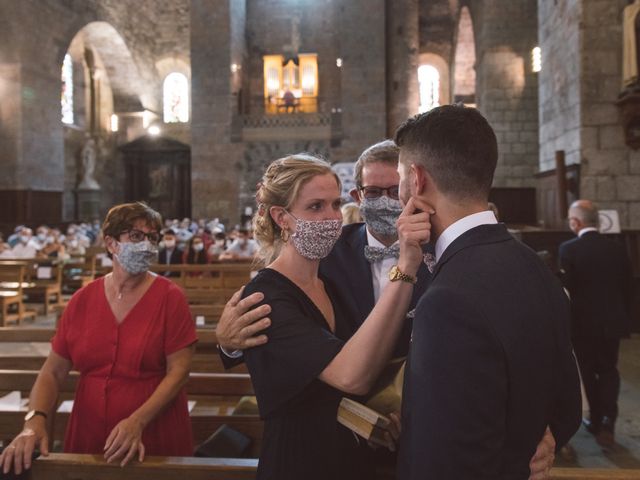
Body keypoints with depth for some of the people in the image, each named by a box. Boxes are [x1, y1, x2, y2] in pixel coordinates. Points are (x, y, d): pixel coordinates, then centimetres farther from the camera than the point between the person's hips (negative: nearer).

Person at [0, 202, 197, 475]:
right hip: (88, 439, 3)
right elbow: (53, 371, 4)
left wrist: (138, 421, -22)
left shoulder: (169, 297, -8)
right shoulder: (82, 300, 2)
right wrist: (35, 421, -12)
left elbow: (179, 369, -12)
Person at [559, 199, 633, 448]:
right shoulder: (617, 248, -2)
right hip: (613, 321, 3)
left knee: (589, 373, 14)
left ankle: (597, 421, 25)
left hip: (583, 323, -3)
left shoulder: (568, 249, -15)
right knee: (609, 370, 15)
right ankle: (607, 422, 2)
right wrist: (624, 318, 15)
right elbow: (627, 288, 3)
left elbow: (566, 288, -13)